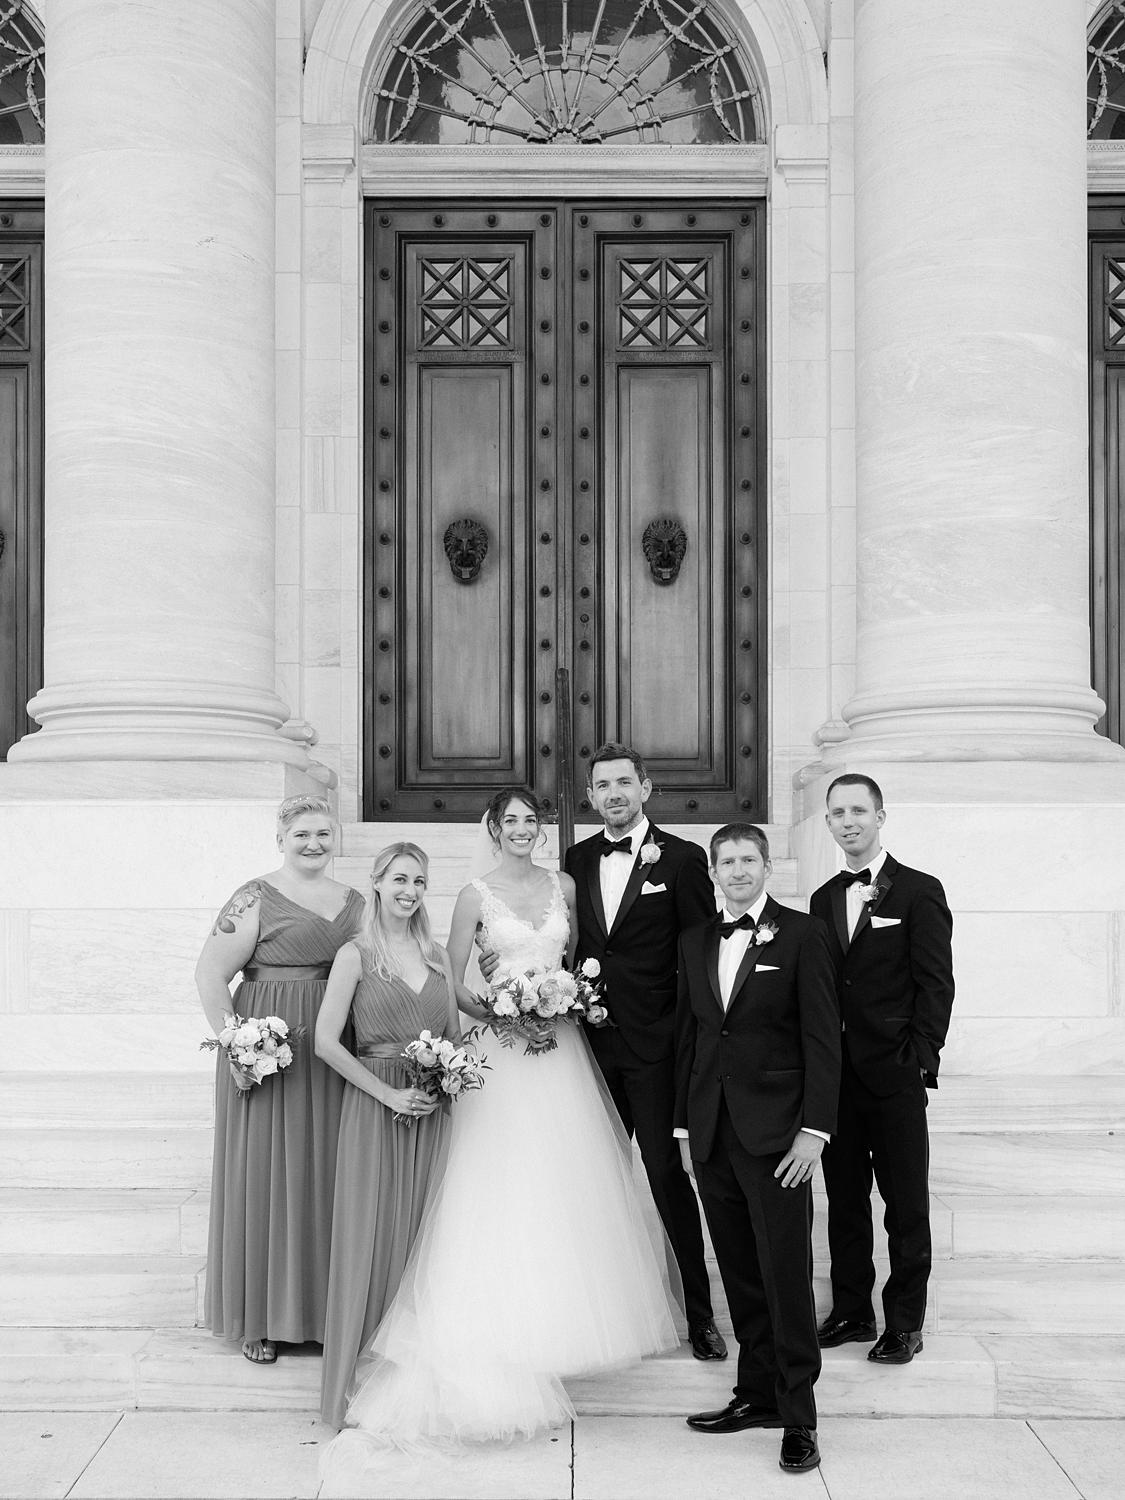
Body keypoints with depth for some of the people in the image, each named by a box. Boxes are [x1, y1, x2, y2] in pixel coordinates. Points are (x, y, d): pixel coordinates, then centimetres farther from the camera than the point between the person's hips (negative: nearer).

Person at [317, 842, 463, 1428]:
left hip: (433, 1112, 4)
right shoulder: (356, 956, -3)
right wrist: (389, 1094, -13)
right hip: (375, 1108, -4)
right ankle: (365, 1376, 8)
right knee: (371, 1236, -3)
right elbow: (326, 1042, -8)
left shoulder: (437, 956, 12)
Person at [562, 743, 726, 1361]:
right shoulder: (577, 860, 9)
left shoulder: (682, 858, -5)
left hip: (655, 1047, -5)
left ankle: (698, 1314, 10)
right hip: (592, 1043, 5)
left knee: (668, 1177, -2)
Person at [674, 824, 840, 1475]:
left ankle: (798, 1417, 8)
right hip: (711, 1133, 5)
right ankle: (757, 1394, 23)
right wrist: (685, 1123, 12)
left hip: (775, 1132, -5)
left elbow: (822, 1037, -6)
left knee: (786, 1275, -2)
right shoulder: (696, 941, 13)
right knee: (740, 1275, 11)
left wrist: (814, 1130, -12)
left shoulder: (802, 933, -3)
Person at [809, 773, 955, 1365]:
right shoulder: (824, 899, 13)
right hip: (836, 1073, 5)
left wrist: (920, 1061, -14)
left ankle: (905, 1322, 15)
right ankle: (851, 1311, 24)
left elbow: (936, 985, -7)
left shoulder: (919, 892, -3)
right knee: (844, 1198, 12)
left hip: (895, 1074, -5)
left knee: (906, 1203, 4)